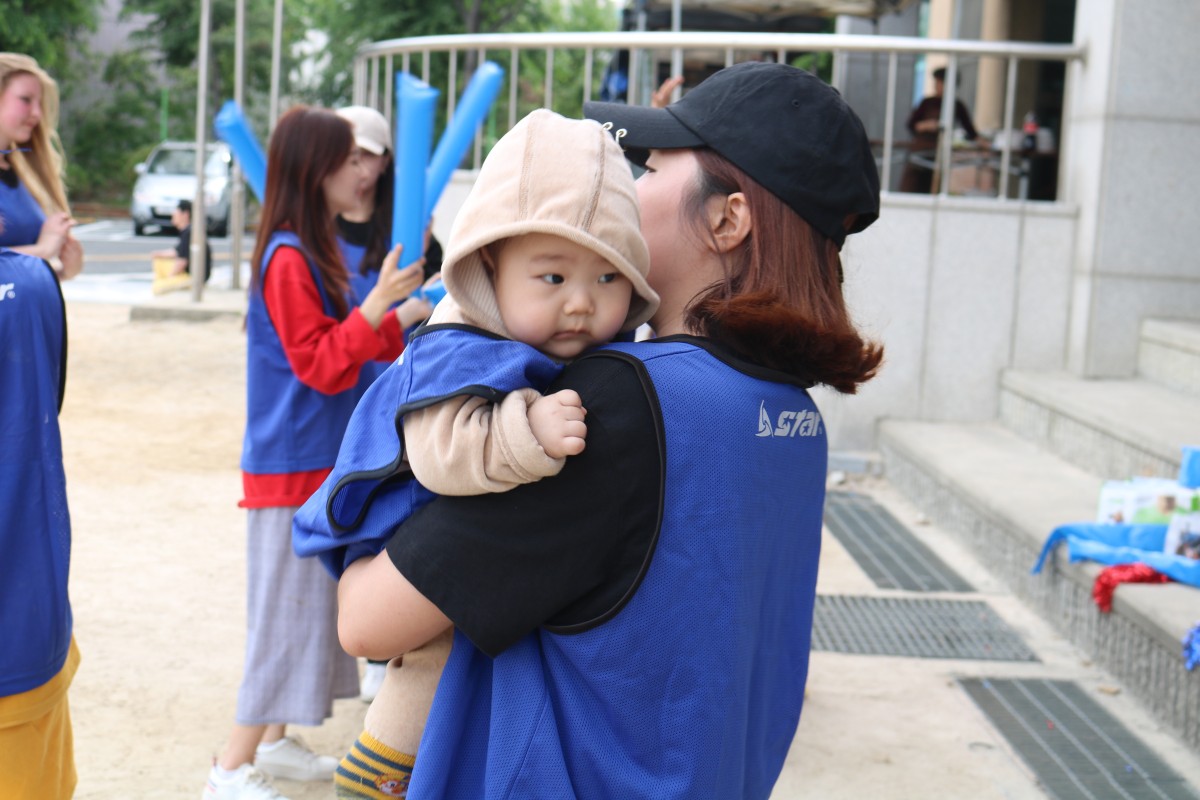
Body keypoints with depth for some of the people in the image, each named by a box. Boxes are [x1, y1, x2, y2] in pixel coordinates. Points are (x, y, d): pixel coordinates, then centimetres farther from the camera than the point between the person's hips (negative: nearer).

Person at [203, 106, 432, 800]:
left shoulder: (319, 252, 10)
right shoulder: (288, 259, -18)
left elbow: (347, 350, 17)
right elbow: (321, 365, -21)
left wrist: (407, 316, 8)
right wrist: (376, 305, -29)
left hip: (322, 461, 9)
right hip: (293, 465, -9)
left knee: (312, 606, 16)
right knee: (288, 612, -5)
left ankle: (276, 740, 27)